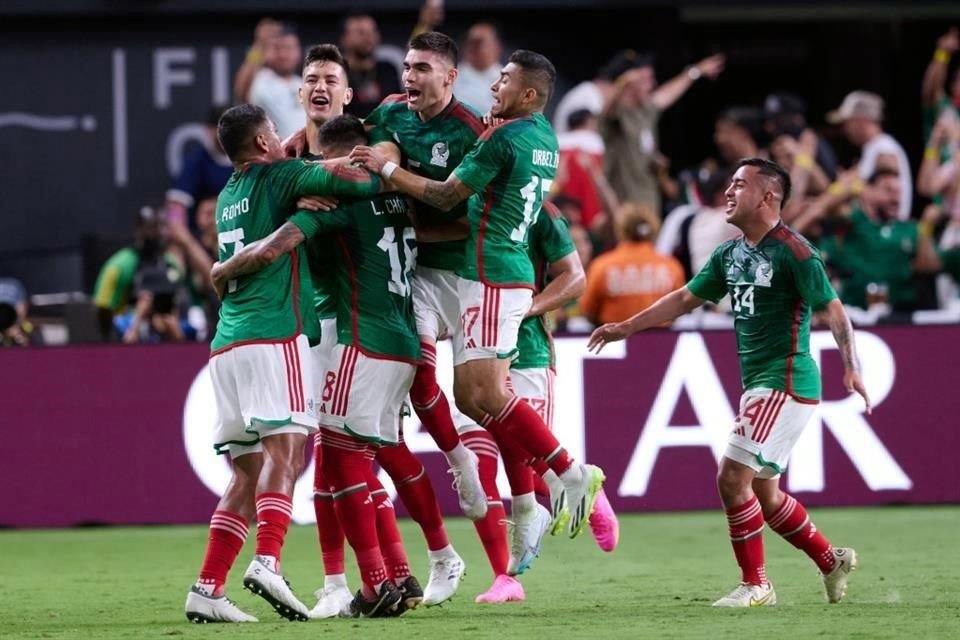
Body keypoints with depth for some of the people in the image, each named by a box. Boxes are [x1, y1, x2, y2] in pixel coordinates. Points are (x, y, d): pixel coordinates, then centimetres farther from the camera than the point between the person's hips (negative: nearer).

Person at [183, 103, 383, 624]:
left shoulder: (227, 198, 23)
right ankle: (267, 562, -36)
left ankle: (207, 588, -1)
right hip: (274, 336, -7)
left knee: (249, 471, 7)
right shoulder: (279, 177, 2)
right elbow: (357, 180, -6)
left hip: (227, 344, 7)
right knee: (283, 448, -16)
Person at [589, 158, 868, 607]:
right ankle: (831, 561, 26)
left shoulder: (792, 251, -13)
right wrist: (626, 328, 21)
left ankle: (755, 585, -4)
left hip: (785, 383, -9)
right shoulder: (730, 254, 13)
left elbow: (832, 309, -17)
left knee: (733, 477, -13)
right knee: (762, 492, 12)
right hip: (759, 384, 9)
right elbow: (685, 299, 22)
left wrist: (851, 367, -28)